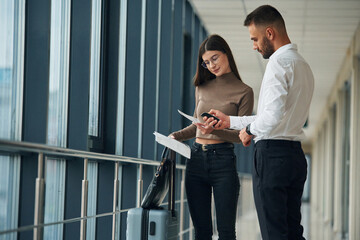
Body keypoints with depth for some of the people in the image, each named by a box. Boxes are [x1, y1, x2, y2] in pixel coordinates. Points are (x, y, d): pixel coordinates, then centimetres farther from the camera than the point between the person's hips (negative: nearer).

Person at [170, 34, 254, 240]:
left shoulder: (244, 92, 0)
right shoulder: (202, 88, 14)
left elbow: (241, 134, -5)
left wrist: (215, 130, -21)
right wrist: (177, 136, 6)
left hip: (223, 160, -4)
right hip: (196, 159, 5)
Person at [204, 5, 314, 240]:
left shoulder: (279, 62, -11)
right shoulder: (303, 65, 19)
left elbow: (274, 115, -24)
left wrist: (250, 129, -5)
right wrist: (231, 121, 24)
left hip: (273, 153, -9)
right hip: (296, 154, 9)